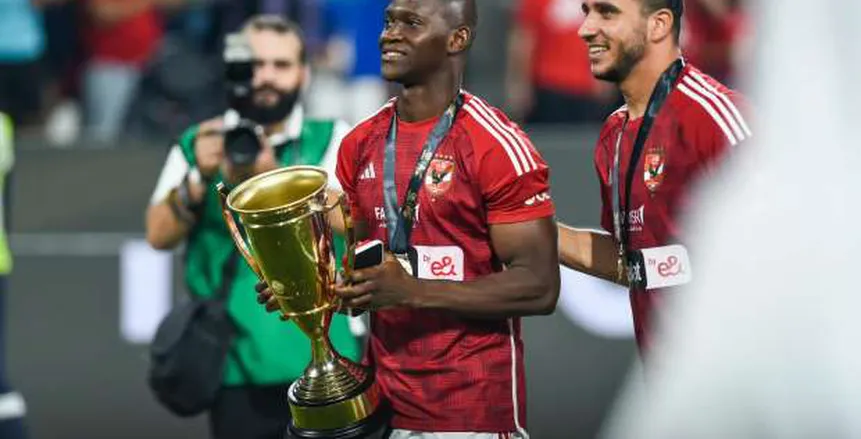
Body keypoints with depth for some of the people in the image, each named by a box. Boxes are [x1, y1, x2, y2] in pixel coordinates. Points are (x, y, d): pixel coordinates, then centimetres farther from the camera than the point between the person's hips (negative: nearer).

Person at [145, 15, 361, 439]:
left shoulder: (333, 140, 7)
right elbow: (159, 233, -3)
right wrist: (200, 178, -22)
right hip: (237, 373, 1)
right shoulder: (199, 145, 10)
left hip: (322, 367, -1)